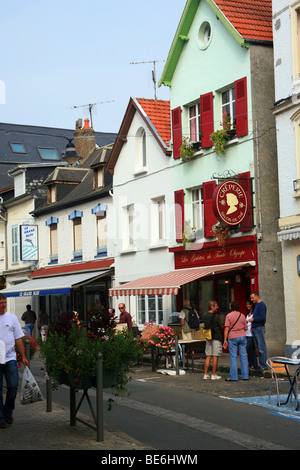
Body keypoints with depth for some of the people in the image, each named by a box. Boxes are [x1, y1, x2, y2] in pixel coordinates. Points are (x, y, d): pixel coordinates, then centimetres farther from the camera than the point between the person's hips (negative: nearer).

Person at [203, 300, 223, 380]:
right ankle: (214, 375, 1)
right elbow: (221, 327, -5)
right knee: (215, 356, -1)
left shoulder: (205, 316, 7)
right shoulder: (216, 316, -14)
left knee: (208, 356, 9)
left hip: (208, 338, 7)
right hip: (216, 337, -7)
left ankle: (205, 374, 8)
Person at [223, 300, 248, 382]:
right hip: (242, 337, 4)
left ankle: (233, 377, -1)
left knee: (233, 357, -1)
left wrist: (225, 340, -7)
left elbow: (226, 328, -10)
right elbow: (246, 328, 11)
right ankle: (245, 376, 9)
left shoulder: (229, 316, -5)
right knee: (243, 356, 7)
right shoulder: (242, 316, 6)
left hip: (232, 338, -3)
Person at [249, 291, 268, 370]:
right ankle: (261, 365, 14)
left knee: (262, 348, -8)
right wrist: (252, 326, 16)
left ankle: (264, 366, -7)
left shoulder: (261, 304, -11)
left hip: (259, 328, -10)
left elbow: (262, 317, -20)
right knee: (258, 348, 10)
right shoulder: (256, 305, 19)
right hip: (255, 329, 10)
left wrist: (253, 319, -9)